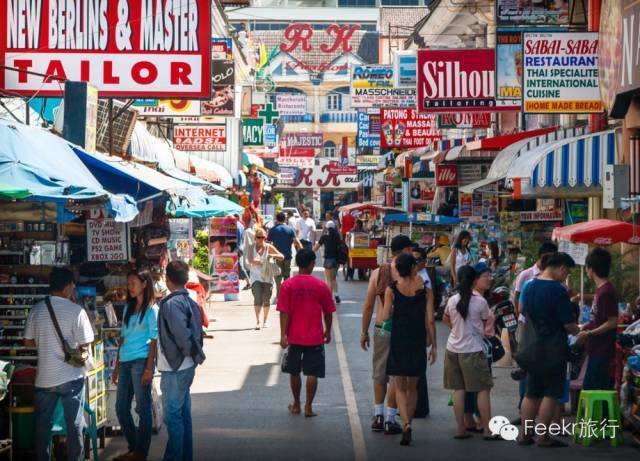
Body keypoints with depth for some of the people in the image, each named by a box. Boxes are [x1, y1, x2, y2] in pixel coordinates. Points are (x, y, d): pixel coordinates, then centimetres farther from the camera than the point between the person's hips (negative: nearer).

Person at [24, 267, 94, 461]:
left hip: (44, 377, 3)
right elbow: (84, 346, -12)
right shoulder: (76, 311, -13)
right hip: (71, 378, -3)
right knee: (74, 424, 9)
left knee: (42, 424, 13)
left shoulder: (36, 310, -2)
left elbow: (28, 342, 8)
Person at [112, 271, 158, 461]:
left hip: (141, 361, -7)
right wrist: (117, 366, 17)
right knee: (121, 408, 8)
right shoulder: (128, 308, 17)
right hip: (125, 362, 7)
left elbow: (153, 340, -8)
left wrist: (149, 368, -14)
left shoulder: (151, 309, -3)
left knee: (142, 408, -1)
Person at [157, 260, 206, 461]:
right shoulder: (189, 301, 10)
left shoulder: (171, 303, -18)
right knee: (183, 413, 15)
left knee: (172, 416, -4)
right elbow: (197, 332, 12)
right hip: (186, 367, 9)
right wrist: (196, 354, 9)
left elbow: (181, 334, -25)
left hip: (175, 369, -9)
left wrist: (191, 352, -11)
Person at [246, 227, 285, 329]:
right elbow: (250, 260, -15)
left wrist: (273, 255, -17)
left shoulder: (269, 247, 3)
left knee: (266, 300, 8)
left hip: (267, 277, 2)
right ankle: (258, 321, -23)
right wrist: (262, 261, -21)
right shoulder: (251, 248, 1)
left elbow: (282, 257, 1)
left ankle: (265, 321, 24)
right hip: (256, 277, -2)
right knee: (257, 298, -16)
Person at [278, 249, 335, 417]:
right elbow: (328, 312, 2)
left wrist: (283, 334, -5)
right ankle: (308, 407, 2)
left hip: (294, 336, 1)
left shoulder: (288, 285, -5)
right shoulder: (321, 285, -5)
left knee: (294, 372, 15)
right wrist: (328, 331, 16)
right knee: (312, 373, 3)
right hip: (315, 337, -1)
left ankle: (296, 405, 24)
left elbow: (284, 312, -8)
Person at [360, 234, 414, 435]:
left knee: (379, 374, 16)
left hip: (381, 328, 3)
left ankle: (378, 415, 19)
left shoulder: (377, 273, 0)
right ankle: (390, 420, 6)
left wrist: (364, 332, 11)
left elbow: (368, 306, 2)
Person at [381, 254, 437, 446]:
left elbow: (385, 316, -12)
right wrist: (433, 345, 4)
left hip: (398, 341, -1)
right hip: (418, 342, 1)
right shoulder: (423, 288, -3)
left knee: (400, 388, 5)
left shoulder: (392, 289, -7)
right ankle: (408, 424, 20)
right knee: (412, 388, 16)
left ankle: (406, 424, -15)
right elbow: (430, 320, -3)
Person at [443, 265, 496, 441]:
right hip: (473, 350, -4)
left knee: (458, 389, 9)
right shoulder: (480, 302, -12)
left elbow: (445, 320, 15)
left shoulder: (452, 300, -1)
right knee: (483, 389, 2)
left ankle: (460, 428, 9)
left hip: (453, 349, 4)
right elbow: (487, 320, 3)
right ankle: (487, 430, 1)